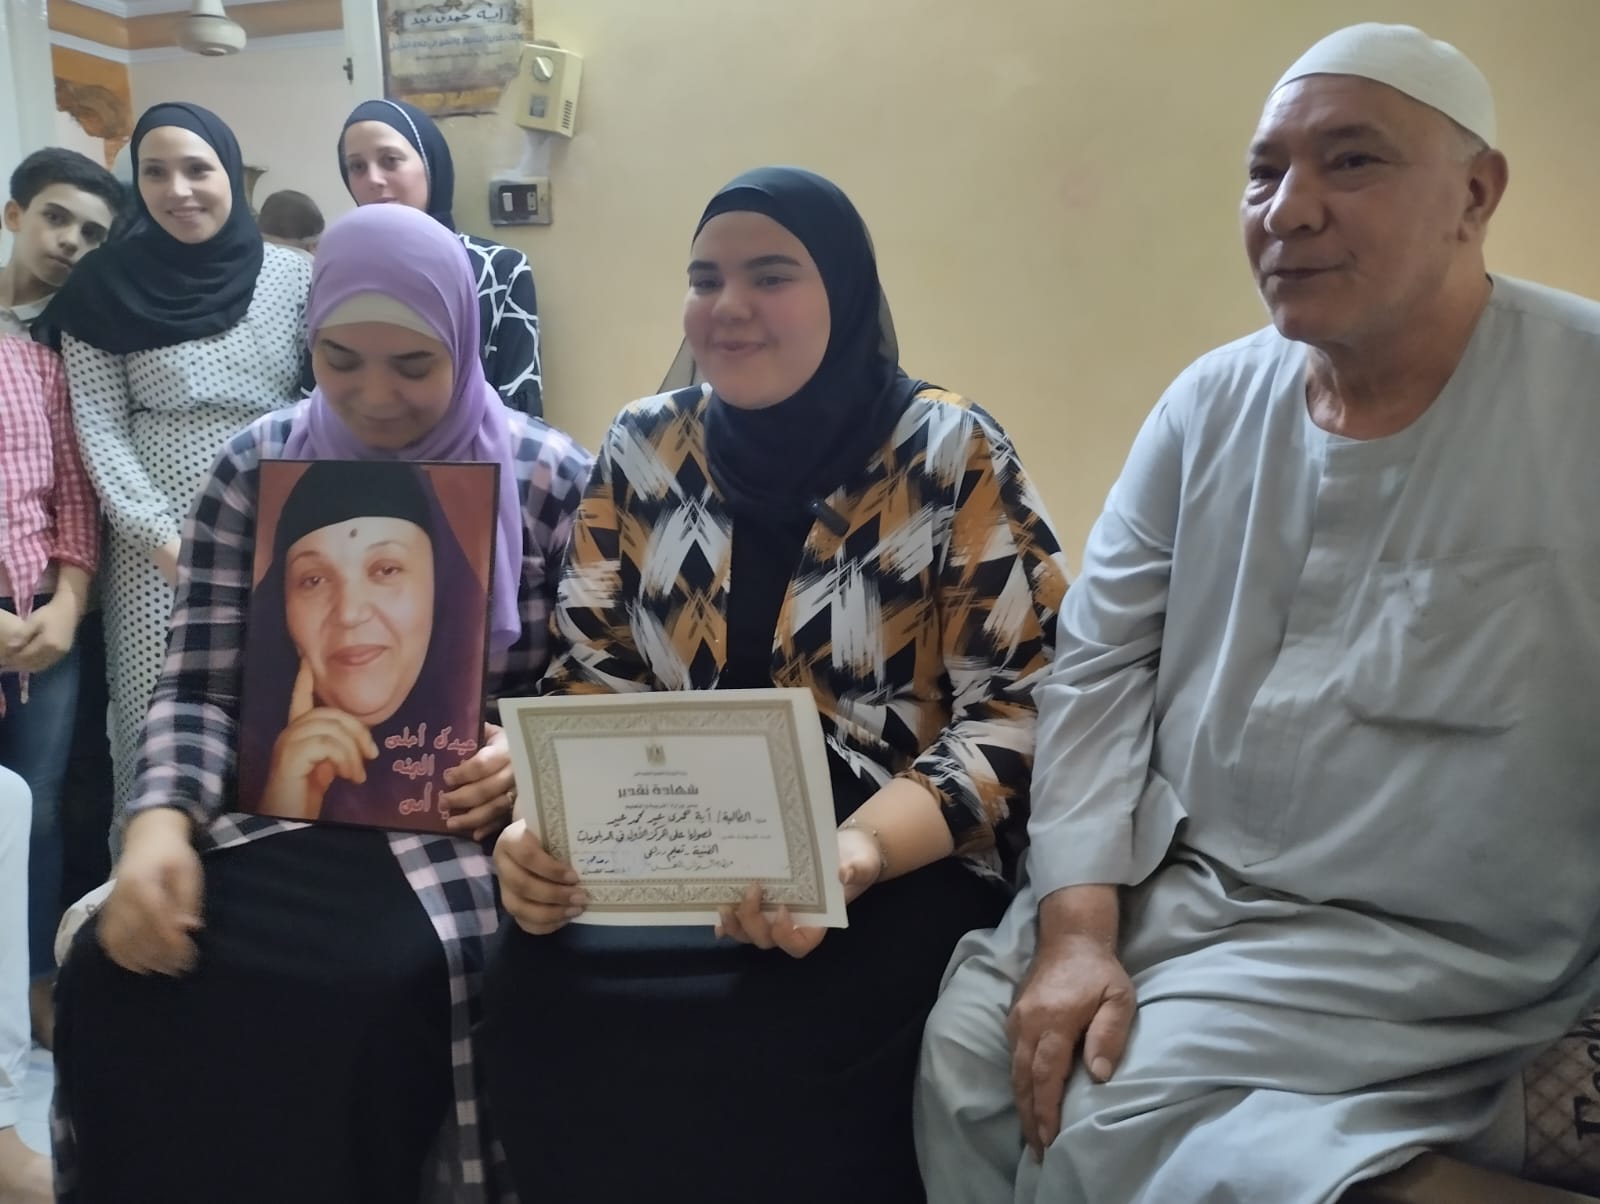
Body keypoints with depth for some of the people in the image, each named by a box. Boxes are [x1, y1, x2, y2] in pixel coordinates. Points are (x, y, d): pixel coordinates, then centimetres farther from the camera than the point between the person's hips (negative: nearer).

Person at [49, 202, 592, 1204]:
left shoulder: (550, 478, -1)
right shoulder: (256, 468, 5)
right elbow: (202, 686, 0)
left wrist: (530, 760, -20)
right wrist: (162, 819, -19)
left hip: (456, 825, -2)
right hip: (276, 813, 3)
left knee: (370, 983, -30)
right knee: (113, 967, -22)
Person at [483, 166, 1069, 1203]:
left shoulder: (955, 457, -5)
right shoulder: (646, 448, 6)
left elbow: (1019, 713, -9)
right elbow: (593, 673, 8)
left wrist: (852, 858, -25)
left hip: (898, 865, -3)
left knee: (772, 1050, -29)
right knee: (539, 1000, -24)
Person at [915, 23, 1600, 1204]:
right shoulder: (1211, 405, 1)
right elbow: (1100, 665, 0)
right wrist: (1076, 928, -10)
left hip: (1415, 943, -3)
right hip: (1163, 879, 4)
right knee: (970, 1056, -12)